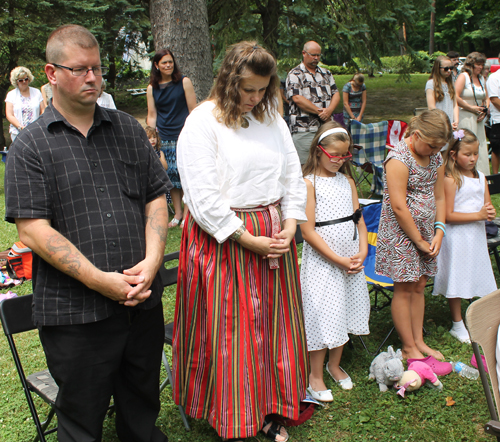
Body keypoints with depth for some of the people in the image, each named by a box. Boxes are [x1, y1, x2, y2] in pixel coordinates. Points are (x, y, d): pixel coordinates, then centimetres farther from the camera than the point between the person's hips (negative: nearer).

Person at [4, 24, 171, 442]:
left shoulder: (129, 129, 9)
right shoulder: (30, 146, -3)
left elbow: (156, 199, 8)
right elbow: (34, 231, -11)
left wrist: (152, 260, -9)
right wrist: (101, 281, -17)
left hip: (144, 302, 4)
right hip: (74, 314, -3)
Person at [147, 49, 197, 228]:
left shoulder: (184, 82, 0)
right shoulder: (152, 88, 8)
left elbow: (193, 110, 0)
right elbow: (151, 116, 11)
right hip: (163, 137, 3)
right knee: (170, 174, 5)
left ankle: (187, 213, 6)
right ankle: (177, 212, 18)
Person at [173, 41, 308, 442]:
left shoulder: (272, 119, 10)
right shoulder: (202, 123, -11)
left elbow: (293, 176, 13)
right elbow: (204, 199, -17)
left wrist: (290, 225, -1)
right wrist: (250, 241, -16)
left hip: (274, 236, 6)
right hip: (222, 240, -6)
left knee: (273, 323, 12)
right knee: (229, 330, 3)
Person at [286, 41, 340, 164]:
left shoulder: (326, 74, 19)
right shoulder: (295, 74, -1)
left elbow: (336, 94, 13)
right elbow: (297, 98, -13)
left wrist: (329, 110, -9)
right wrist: (320, 112, -12)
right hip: (304, 129, -6)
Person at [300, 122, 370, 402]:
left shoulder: (347, 181, 9)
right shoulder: (309, 183, -11)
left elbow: (359, 220, 11)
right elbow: (308, 232, -15)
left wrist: (362, 253, -5)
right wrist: (339, 260, -16)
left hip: (352, 260, 6)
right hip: (322, 260, -6)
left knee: (345, 311, 14)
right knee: (323, 314, 0)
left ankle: (335, 365, 34)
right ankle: (316, 375, 17)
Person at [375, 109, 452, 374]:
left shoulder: (436, 158, 6)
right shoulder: (398, 159, -19)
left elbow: (439, 197, 11)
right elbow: (399, 206, -21)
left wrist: (438, 232, 0)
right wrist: (418, 240, -15)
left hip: (425, 232, 7)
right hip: (400, 234, -7)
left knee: (419, 286, 13)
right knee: (404, 290, 2)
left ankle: (418, 341, 25)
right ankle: (409, 348, 13)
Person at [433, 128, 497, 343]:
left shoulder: (481, 178, 8)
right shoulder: (450, 180, -13)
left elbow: (487, 204, 16)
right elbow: (448, 215, -17)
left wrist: (490, 212, -8)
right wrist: (478, 215, -19)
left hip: (477, 236, 6)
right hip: (457, 238, -6)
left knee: (480, 279, 13)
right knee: (457, 280, 3)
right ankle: (457, 325, 17)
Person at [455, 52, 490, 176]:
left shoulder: (481, 79, 17)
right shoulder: (463, 77, -6)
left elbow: (486, 98, 23)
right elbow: (456, 97, -17)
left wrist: (485, 111, 3)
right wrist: (471, 108, -11)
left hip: (479, 119, 8)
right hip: (466, 117, -8)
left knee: (481, 146, 7)